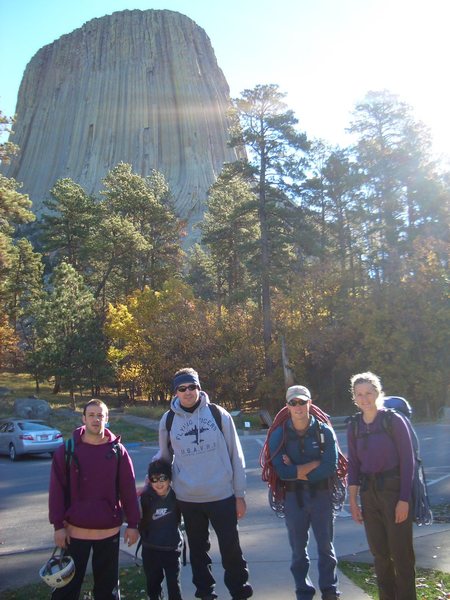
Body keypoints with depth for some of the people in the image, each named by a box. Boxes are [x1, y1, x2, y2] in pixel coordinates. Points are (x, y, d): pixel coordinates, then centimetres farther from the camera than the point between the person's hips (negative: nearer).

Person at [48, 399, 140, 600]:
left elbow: (129, 490, -1)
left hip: (109, 530, 1)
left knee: (108, 584, 14)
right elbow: (57, 490, -3)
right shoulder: (67, 450, -4)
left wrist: (133, 524, -2)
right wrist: (58, 525, -6)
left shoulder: (117, 451, -3)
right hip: (75, 530, 0)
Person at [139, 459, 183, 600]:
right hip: (150, 549, 1)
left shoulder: (176, 495, -10)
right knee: (152, 584, 17)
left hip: (172, 548, -1)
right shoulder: (145, 496, -12)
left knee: (174, 585, 6)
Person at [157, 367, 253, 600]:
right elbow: (164, 457, 14)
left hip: (222, 495, -2)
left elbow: (235, 455, -2)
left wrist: (240, 494, -1)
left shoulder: (219, 414, -7)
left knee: (231, 547, 7)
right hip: (187, 499, 2)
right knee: (198, 548, 17)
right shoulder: (168, 420, -2)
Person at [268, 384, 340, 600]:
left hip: (321, 494, 0)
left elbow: (330, 467, -16)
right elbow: (281, 471, -15)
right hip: (293, 496, 1)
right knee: (298, 549, 11)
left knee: (326, 546, 11)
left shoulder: (324, 431, -7)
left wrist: (297, 471, -18)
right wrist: (314, 463, -18)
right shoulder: (279, 434, -6)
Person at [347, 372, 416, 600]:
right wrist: (352, 501, 6)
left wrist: (404, 500, -13)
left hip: (394, 490, -4)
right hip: (368, 493, 5)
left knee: (401, 553, 2)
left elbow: (407, 461, -9)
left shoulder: (394, 420, -8)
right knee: (379, 553, 13)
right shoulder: (354, 427, 5)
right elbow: (353, 465, 9)